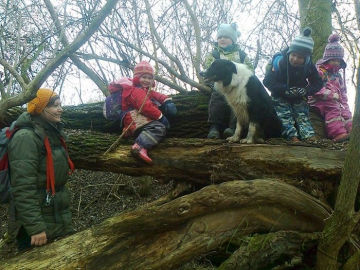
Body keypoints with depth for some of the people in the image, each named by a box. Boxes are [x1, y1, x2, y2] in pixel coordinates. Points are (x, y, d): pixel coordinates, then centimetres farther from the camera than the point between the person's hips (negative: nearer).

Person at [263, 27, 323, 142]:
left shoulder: (309, 65, -11)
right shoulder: (279, 61, -23)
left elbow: (318, 83, -2)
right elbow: (268, 81, -22)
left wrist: (306, 91, -24)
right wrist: (285, 90, -32)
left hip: (299, 98, 3)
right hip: (280, 98, -3)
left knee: (303, 116, -8)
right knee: (285, 117, -19)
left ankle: (310, 137, -15)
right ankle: (293, 137, -28)